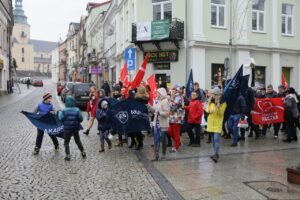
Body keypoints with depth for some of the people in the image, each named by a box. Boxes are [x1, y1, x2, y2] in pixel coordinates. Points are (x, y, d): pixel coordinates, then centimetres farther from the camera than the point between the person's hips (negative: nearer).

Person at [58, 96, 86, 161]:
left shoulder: (63, 111, -13)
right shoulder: (77, 110, -9)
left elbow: (61, 119, -12)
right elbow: (81, 119, -9)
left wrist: (59, 112, 5)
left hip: (67, 129, -2)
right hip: (75, 129, 2)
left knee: (66, 142, 11)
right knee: (78, 140, 22)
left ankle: (68, 155, 6)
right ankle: (83, 152, 26)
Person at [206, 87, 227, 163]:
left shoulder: (223, 103, -6)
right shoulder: (211, 102, 7)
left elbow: (221, 113, -14)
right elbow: (207, 110, -4)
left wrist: (218, 106, -26)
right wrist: (209, 102, -15)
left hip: (218, 124, -5)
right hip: (211, 123, 6)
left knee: (216, 139, -17)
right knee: (214, 140, 14)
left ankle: (216, 155, -18)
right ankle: (216, 154, 26)